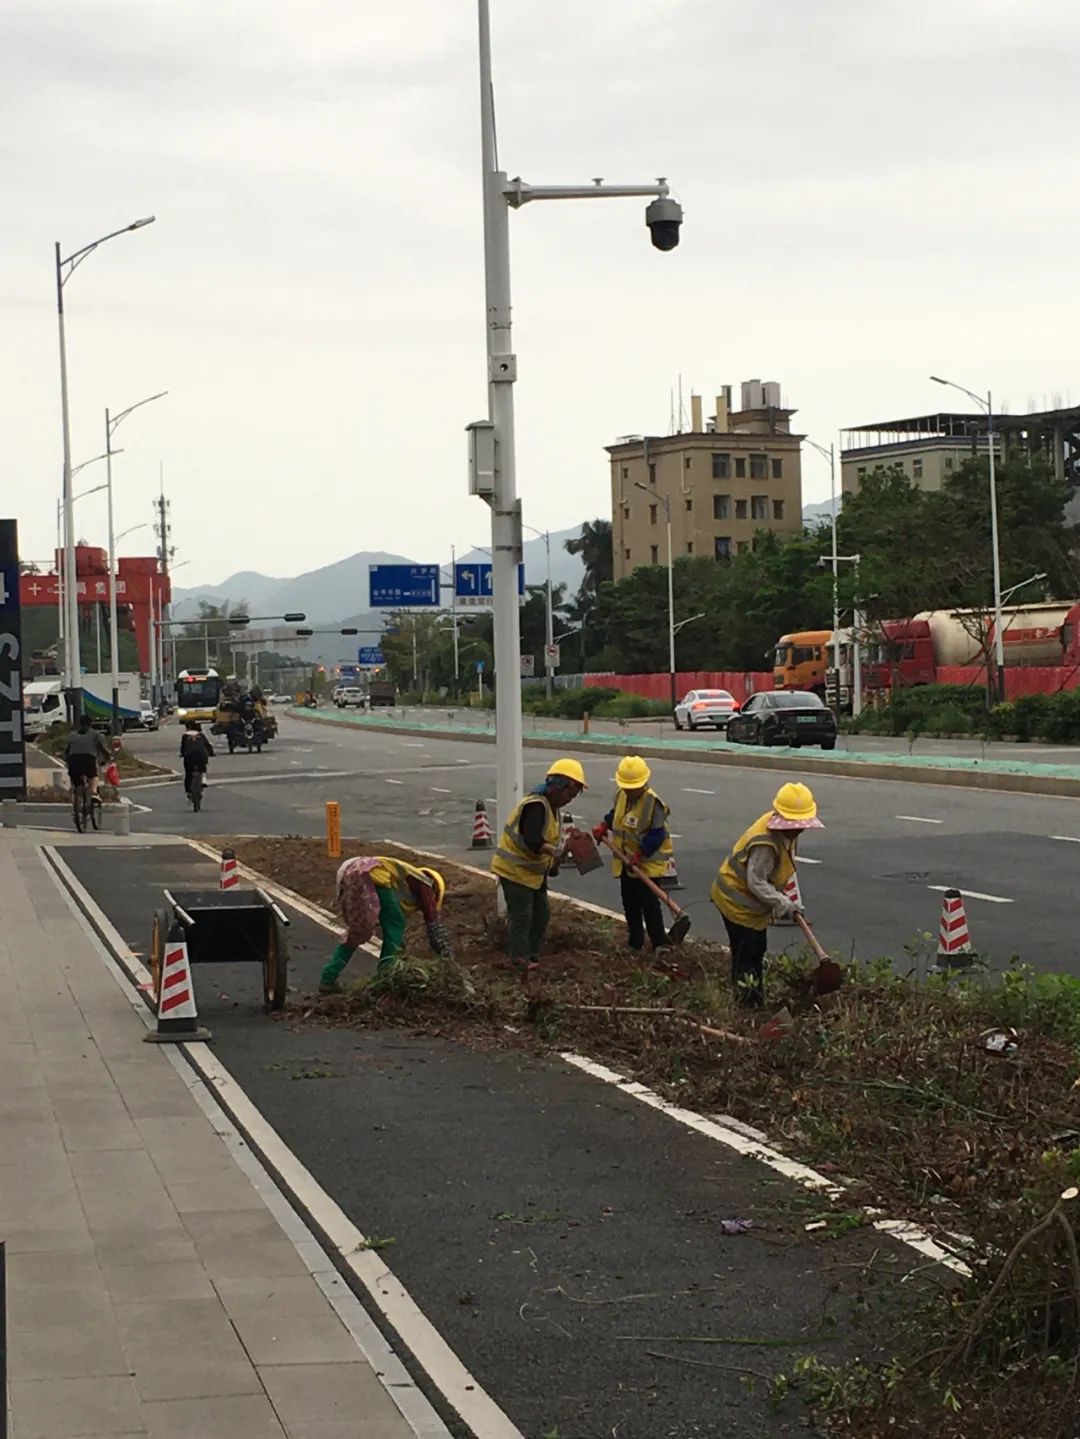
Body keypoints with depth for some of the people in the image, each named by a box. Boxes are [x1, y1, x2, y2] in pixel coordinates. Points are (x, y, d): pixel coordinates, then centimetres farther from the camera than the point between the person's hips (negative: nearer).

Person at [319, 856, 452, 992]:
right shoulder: (423, 885, 20)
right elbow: (433, 922, 12)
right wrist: (447, 956, 15)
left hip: (348, 873, 8)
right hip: (370, 874, -8)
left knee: (355, 933, 20)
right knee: (394, 926, 6)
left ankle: (328, 979, 14)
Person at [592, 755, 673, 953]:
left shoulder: (653, 802, -21)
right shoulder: (621, 795, 1)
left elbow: (656, 835, -21)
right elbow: (614, 814, 21)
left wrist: (640, 854, -26)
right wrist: (604, 826, 3)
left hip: (648, 862, -7)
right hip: (626, 861, 7)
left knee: (649, 903, -8)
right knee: (630, 903, 14)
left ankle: (659, 943, 2)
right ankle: (635, 942, 26)